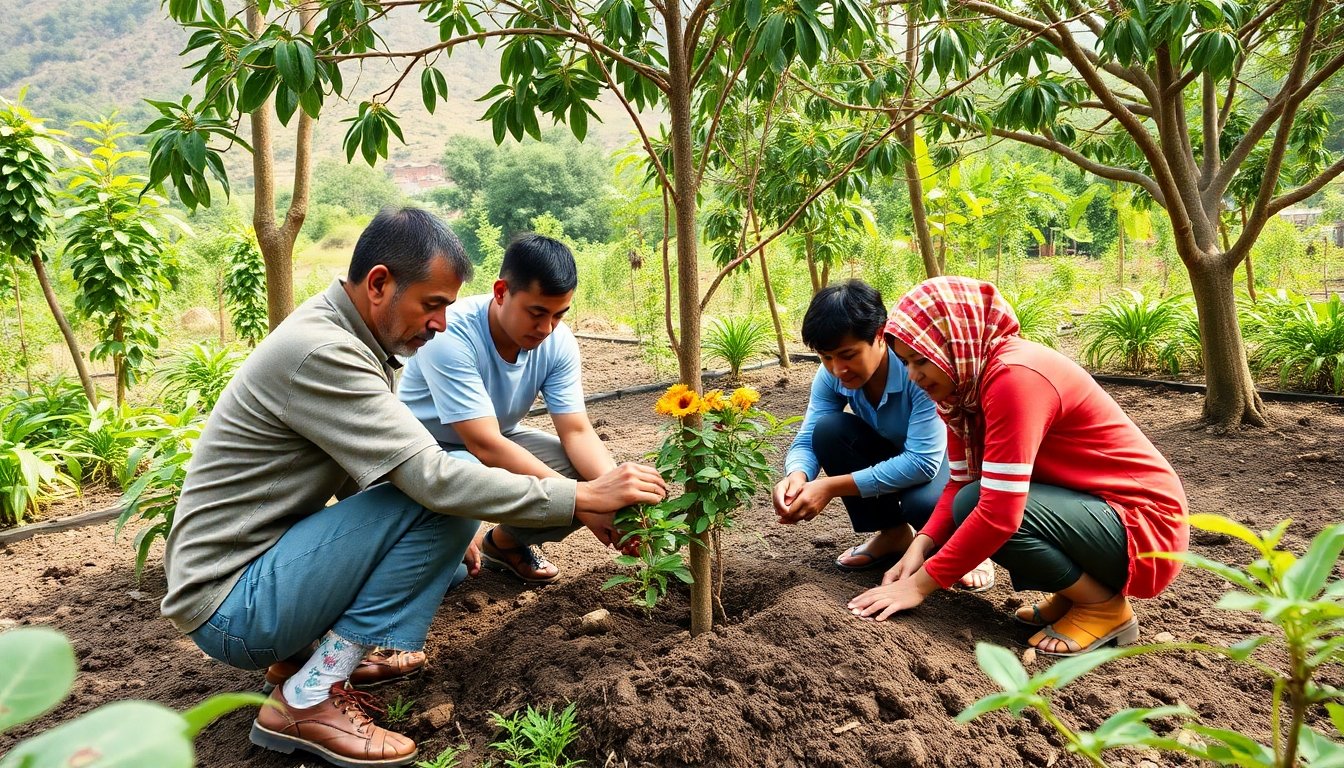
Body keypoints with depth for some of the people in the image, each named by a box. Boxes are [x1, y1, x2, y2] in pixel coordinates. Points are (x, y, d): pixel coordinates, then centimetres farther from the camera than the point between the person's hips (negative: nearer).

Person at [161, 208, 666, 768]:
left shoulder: (347, 340, 4)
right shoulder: (318, 351, -25)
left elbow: (362, 469, 13)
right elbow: (436, 480, -30)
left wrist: (446, 536, 3)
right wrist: (583, 498, -25)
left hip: (262, 568, 9)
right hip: (229, 606, -9)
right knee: (444, 502, -23)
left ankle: (305, 653, 10)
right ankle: (307, 699, -14)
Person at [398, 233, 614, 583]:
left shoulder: (558, 341, -16)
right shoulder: (451, 335, -33)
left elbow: (577, 432, -16)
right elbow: (485, 445, -37)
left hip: (500, 441, 6)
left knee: (593, 473, -15)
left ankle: (504, 542, 12)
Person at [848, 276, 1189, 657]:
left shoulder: (1015, 376, -26)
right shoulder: (970, 378, 2)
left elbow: (1000, 512, -30)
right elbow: (960, 482, 1)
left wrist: (920, 583, -25)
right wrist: (921, 546, -15)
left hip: (1145, 525, -9)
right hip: (1093, 506, 9)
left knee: (976, 505, -25)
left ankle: (1104, 607, -5)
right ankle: (1071, 594, 9)